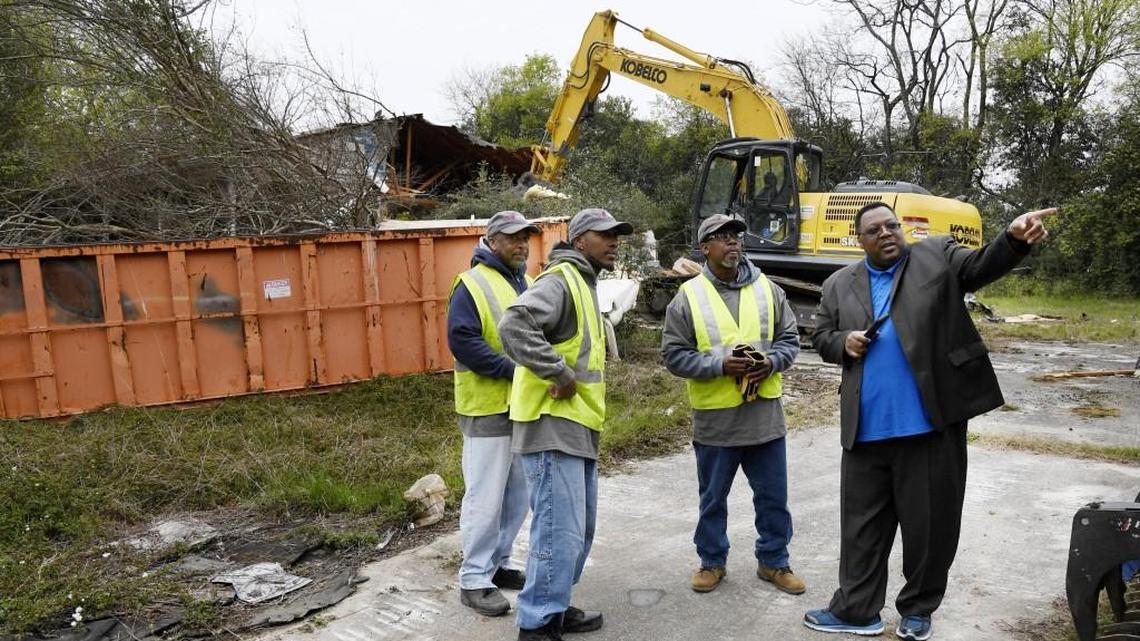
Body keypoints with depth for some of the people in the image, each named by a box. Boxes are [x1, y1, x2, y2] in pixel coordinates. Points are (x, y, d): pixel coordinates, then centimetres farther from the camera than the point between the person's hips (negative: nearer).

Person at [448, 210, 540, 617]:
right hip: (488, 409, -8)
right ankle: (474, 579, 11)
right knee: (486, 498, -2)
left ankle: (497, 564, 29)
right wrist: (515, 369, -23)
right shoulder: (472, 284, -11)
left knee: (517, 495, 15)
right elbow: (461, 342, -21)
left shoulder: (525, 283, 15)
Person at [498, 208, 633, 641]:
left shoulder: (585, 285, 19)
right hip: (552, 427, -10)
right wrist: (560, 374, -25)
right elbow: (513, 325, -30)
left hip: (577, 426, 10)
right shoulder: (561, 280, -14)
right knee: (560, 530, -6)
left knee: (579, 528, 17)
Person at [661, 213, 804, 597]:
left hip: (764, 413, 3)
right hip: (714, 418, -2)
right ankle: (712, 561, 33)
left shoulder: (767, 289, 4)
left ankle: (774, 561, 33)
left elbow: (790, 339, 9)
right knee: (713, 497, 14)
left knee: (773, 496, 14)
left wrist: (772, 362, -12)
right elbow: (674, 354, -7)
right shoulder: (688, 296, -5)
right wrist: (720, 366, -19)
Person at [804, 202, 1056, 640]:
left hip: (931, 423, -2)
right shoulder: (839, 284, 10)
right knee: (862, 522, 11)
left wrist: (1014, 237, -30)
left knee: (930, 521, 10)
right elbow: (820, 337, 14)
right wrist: (844, 342, -8)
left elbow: (984, 264, -9)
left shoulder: (937, 257, 5)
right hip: (866, 429, 2)